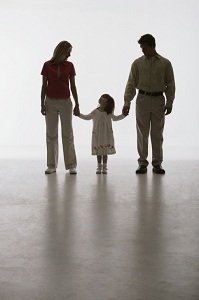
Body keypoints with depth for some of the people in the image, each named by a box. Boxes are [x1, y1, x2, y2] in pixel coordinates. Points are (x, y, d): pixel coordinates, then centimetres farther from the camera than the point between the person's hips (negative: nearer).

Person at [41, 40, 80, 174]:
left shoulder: (69, 66, 4)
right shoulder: (47, 65, 2)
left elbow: (73, 86, 6)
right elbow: (44, 86, 4)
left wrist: (77, 104, 3)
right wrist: (42, 104, -2)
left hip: (65, 102, 0)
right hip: (51, 102, 0)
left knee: (68, 134, 0)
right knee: (51, 134, 3)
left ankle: (71, 165, 4)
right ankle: (52, 165, 10)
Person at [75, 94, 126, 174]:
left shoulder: (109, 113, 0)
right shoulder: (95, 112, -1)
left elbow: (115, 118, 18)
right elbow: (87, 117, 14)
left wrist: (123, 115, 10)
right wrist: (79, 114, 4)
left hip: (106, 136, 0)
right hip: (97, 136, 1)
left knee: (105, 152, 3)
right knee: (98, 152, 5)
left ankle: (104, 167, 11)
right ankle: (99, 167, 15)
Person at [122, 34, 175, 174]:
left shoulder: (165, 63, 3)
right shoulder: (137, 63, 4)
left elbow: (170, 84, 4)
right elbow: (131, 84, 2)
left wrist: (169, 102, -3)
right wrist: (127, 102, -5)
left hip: (159, 100, 0)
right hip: (143, 99, 0)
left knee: (157, 134, 4)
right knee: (142, 133, 2)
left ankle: (157, 164, 12)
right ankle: (142, 163, 9)